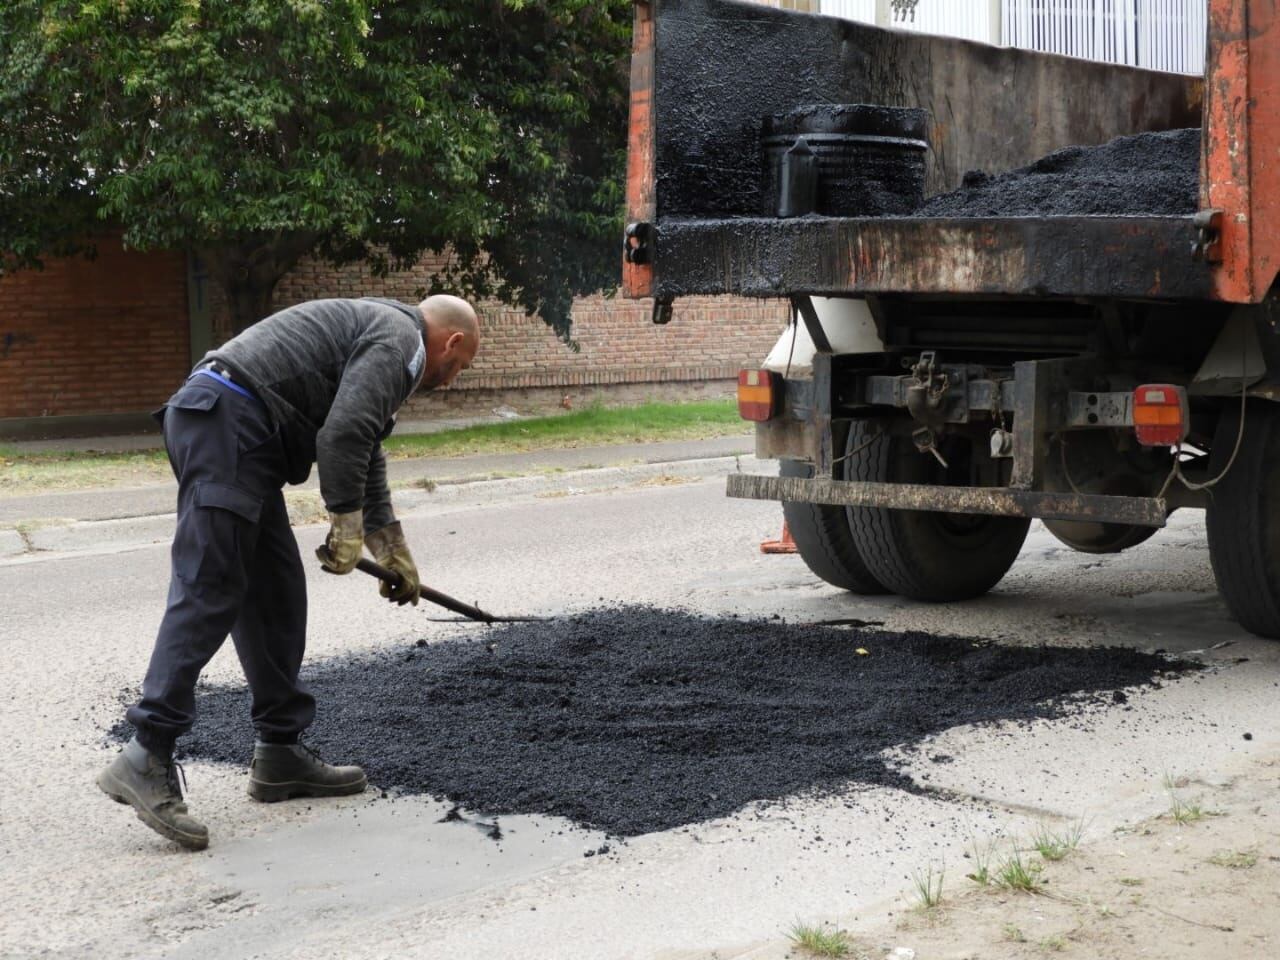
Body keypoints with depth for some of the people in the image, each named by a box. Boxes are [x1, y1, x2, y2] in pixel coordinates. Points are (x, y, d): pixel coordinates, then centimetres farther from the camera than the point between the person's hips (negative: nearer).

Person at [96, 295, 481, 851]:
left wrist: (393, 552, 43)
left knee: (276, 595, 11)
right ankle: (147, 758, -19)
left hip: (216, 425, 11)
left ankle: (280, 753, 15)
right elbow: (342, 436, -17)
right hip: (228, 424, -11)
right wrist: (347, 525, -7)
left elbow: (366, 452, 38)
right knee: (209, 592, -14)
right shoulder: (399, 340, -2)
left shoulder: (373, 327, 30)